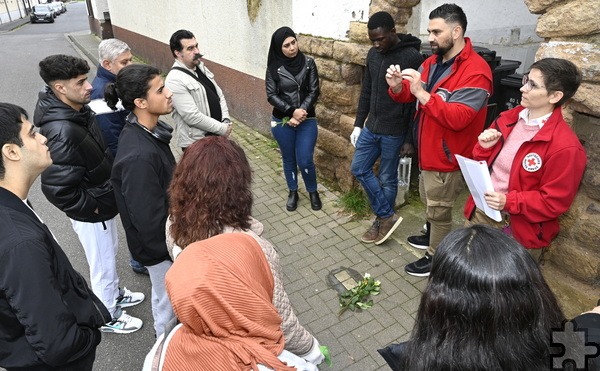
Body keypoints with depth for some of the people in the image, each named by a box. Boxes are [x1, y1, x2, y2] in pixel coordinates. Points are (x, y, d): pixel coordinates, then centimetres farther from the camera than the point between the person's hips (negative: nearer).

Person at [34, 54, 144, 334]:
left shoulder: (78, 110, -2)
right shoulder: (61, 131, -32)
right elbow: (57, 187, -31)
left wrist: (106, 197, 12)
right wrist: (90, 207, -18)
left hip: (104, 200, 9)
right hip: (91, 213, -9)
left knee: (110, 252, 28)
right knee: (103, 265, 12)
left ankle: (115, 294, 52)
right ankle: (109, 317, 35)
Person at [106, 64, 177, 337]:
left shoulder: (147, 130, -6)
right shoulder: (139, 156, -36)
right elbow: (150, 221, -30)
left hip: (167, 232, 9)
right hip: (159, 245, -9)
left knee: (166, 294, 30)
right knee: (169, 300, 17)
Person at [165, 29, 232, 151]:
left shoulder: (201, 67, 5)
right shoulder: (175, 80, -19)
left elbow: (219, 94, 10)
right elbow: (192, 116, -23)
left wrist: (226, 121, -4)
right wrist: (223, 128, -17)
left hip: (216, 135, 7)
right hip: (196, 143, -7)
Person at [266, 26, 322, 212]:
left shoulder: (308, 63, -4)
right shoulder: (274, 68, -6)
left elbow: (314, 91, -6)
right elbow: (271, 95, -9)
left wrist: (301, 111, -17)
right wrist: (292, 111, -20)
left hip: (307, 120, 0)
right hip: (282, 121, 0)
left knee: (305, 161, -2)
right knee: (289, 159, 13)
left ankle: (313, 191, 25)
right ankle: (293, 192, 35)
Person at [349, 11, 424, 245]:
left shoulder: (412, 57, -17)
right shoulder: (373, 54, 6)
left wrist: (410, 139, -15)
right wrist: (358, 124, 12)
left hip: (394, 132, -7)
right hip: (371, 127, 8)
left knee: (387, 179, 6)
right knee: (359, 169, 9)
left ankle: (382, 220, 26)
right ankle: (387, 217, 18)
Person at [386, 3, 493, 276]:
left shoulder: (475, 71, -22)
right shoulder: (432, 62, 5)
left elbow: (457, 119, -31)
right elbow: (409, 96, 9)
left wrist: (421, 93, -34)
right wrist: (398, 87, -15)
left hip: (448, 158, -8)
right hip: (428, 150, 8)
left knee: (439, 210, 7)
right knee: (429, 202, 25)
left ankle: (436, 258, 26)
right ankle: (432, 236, 48)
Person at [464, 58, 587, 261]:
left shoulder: (565, 147, -20)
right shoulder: (509, 118, 1)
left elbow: (555, 202, -16)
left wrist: (509, 201, -26)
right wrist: (484, 147, -10)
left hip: (519, 231, -6)